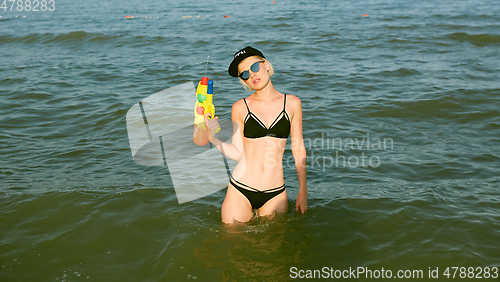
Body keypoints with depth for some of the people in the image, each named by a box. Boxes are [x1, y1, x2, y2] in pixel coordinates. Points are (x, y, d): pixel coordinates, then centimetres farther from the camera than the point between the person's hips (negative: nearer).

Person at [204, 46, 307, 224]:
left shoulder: (292, 103, 2)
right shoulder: (240, 107, 0)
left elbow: (299, 149, 6)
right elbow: (237, 153, 1)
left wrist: (303, 192, 6)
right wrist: (213, 138, -15)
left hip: (275, 194, 1)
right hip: (240, 191, 0)